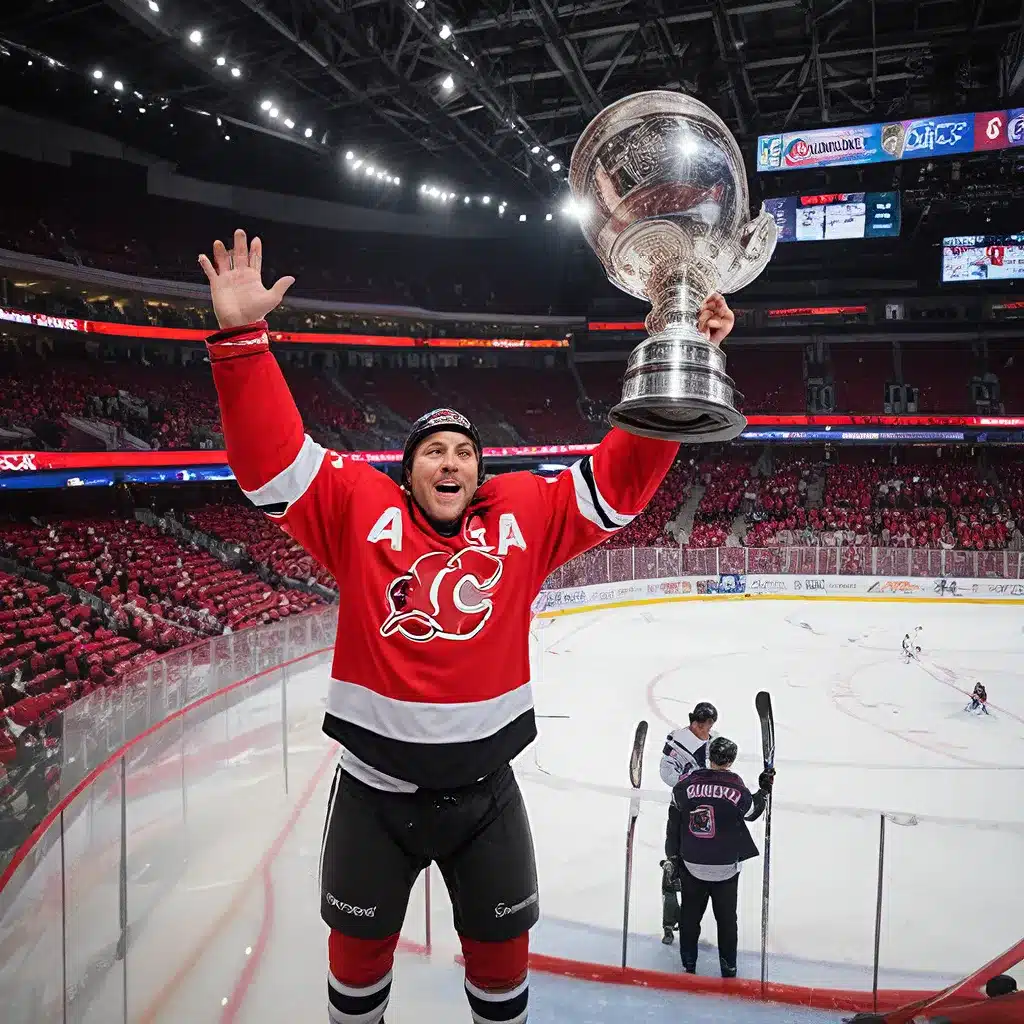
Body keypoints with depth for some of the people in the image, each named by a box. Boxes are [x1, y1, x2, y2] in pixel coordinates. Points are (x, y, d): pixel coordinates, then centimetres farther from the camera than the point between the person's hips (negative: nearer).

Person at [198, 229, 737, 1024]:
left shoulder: (524, 514, -4)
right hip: (376, 788, -1)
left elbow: (621, 478, -6)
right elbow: (271, 457, -14)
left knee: (501, 950, 21)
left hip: (484, 788, 1)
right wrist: (241, 336, -24)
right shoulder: (359, 507, -8)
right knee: (360, 948, 21)